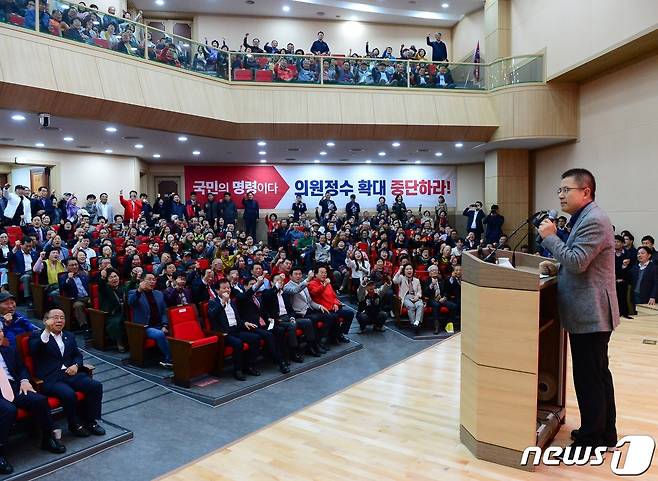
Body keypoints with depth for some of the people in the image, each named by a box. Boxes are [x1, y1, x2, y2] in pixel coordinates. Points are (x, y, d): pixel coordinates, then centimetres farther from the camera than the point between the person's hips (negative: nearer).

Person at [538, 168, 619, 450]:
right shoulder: (585, 218, 15)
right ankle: (605, 432, 32)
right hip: (589, 312, 11)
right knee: (598, 374, 19)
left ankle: (592, 439, 9)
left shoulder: (593, 220, -18)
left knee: (589, 378, -3)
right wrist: (555, 264, 10)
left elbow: (577, 262, -24)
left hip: (590, 314, -11)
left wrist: (550, 237, -17)